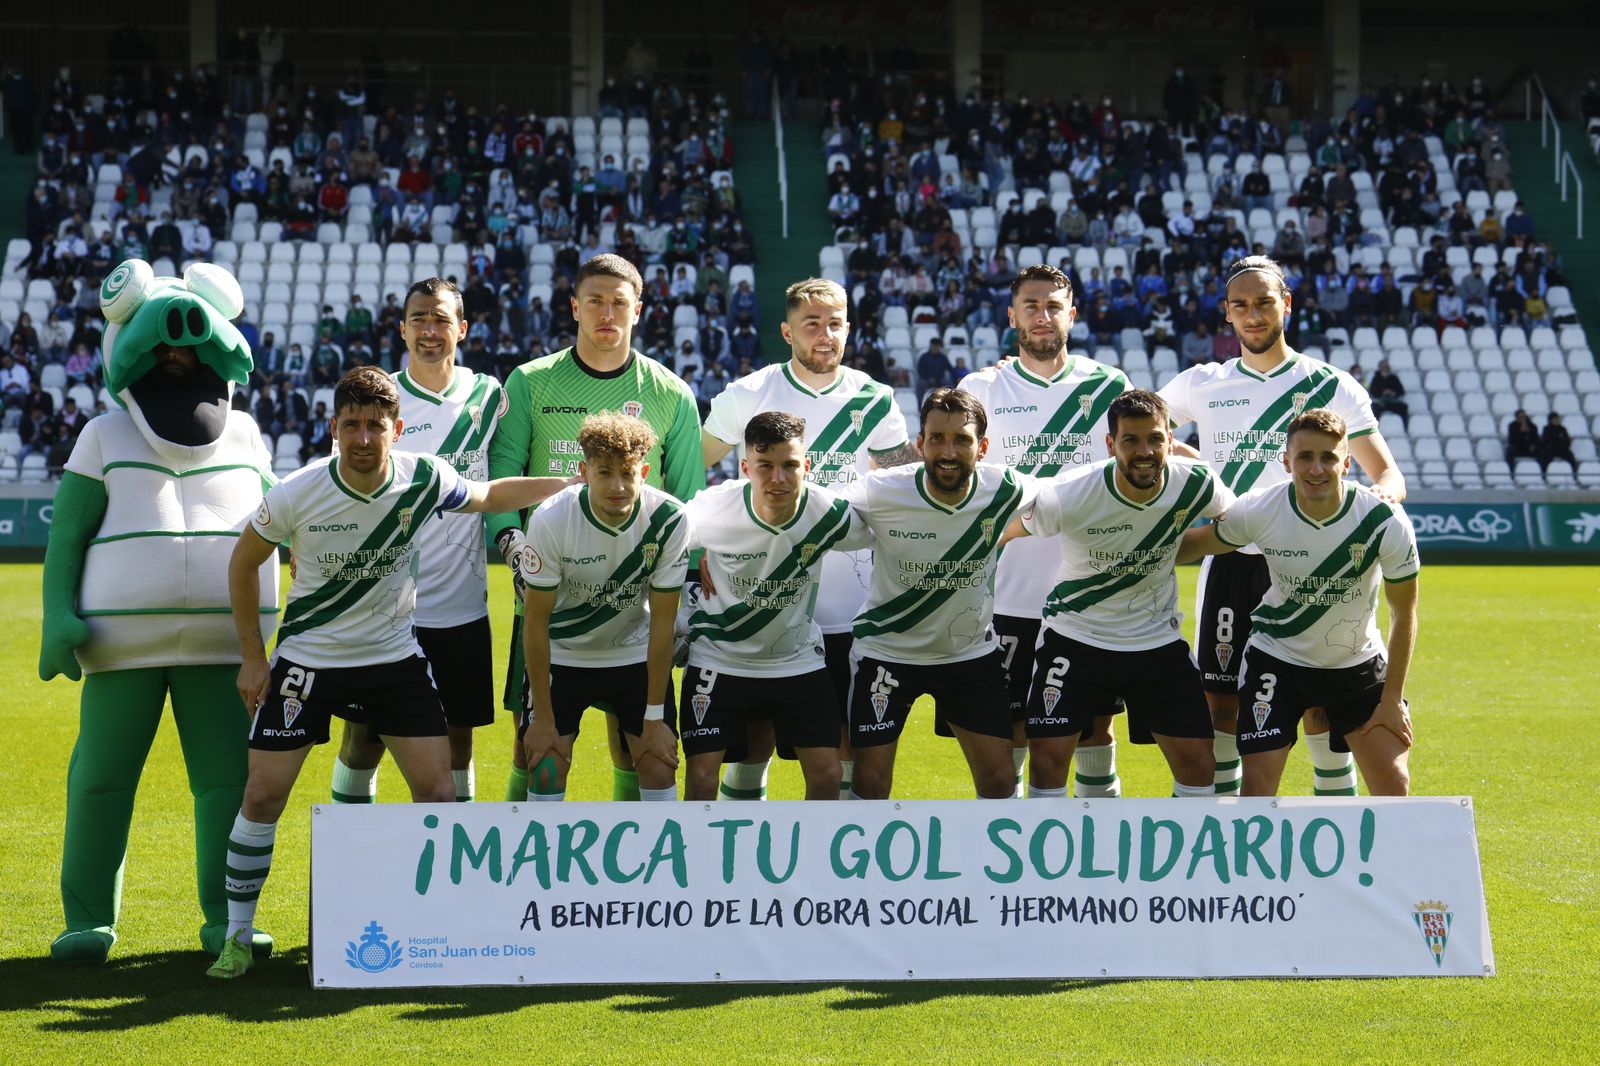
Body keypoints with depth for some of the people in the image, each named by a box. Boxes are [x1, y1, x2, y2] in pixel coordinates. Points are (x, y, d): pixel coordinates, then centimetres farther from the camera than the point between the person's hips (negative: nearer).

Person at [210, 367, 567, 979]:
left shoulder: (426, 480, -13)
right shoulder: (295, 496, -19)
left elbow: (489, 496, 9)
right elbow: (243, 562, -2)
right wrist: (252, 658, -3)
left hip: (394, 657, 2)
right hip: (306, 658, -2)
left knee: (438, 792, -3)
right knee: (263, 795, -5)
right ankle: (236, 937, 10)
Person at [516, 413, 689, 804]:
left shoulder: (669, 519, -21)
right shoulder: (550, 520, -25)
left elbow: (662, 623, -14)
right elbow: (536, 622, -16)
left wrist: (655, 718, -12)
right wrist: (543, 718, -14)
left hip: (637, 655, 1)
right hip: (561, 656, -1)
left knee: (660, 768, -6)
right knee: (545, 769, -8)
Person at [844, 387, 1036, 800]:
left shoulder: (1005, 491, -17)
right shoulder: (880, 493, -23)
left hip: (973, 653, 2)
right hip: (885, 652, -2)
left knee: (1000, 781, 3)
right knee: (870, 784, -2)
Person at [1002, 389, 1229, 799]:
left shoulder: (1195, 484, -15)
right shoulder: (1068, 496, -23)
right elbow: (1007, 531, -6)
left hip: (1159, 641, 2)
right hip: (1074, 638, -2)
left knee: (1198, 762, 0)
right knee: (1047, 757, -8)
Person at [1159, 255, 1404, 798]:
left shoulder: (1330, 386, 2)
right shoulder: (1202, 385, 7)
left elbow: (1389, 476, 1)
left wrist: (1380, 495, -23)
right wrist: (1202, 463, 1)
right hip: (1229, 565, 2)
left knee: (1322, 703, 0)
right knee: (1221, 703, 2)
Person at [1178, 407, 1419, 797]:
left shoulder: (1385, 521, -21)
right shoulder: (1257, 510, -20)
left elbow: (1404, 614, -9)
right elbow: (1201, 543, 2)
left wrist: (1392, 699, -7)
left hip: (1358, 665, 1)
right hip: (1275, 659, -1)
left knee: (1394, 787, -4)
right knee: (1257, 789, -9)